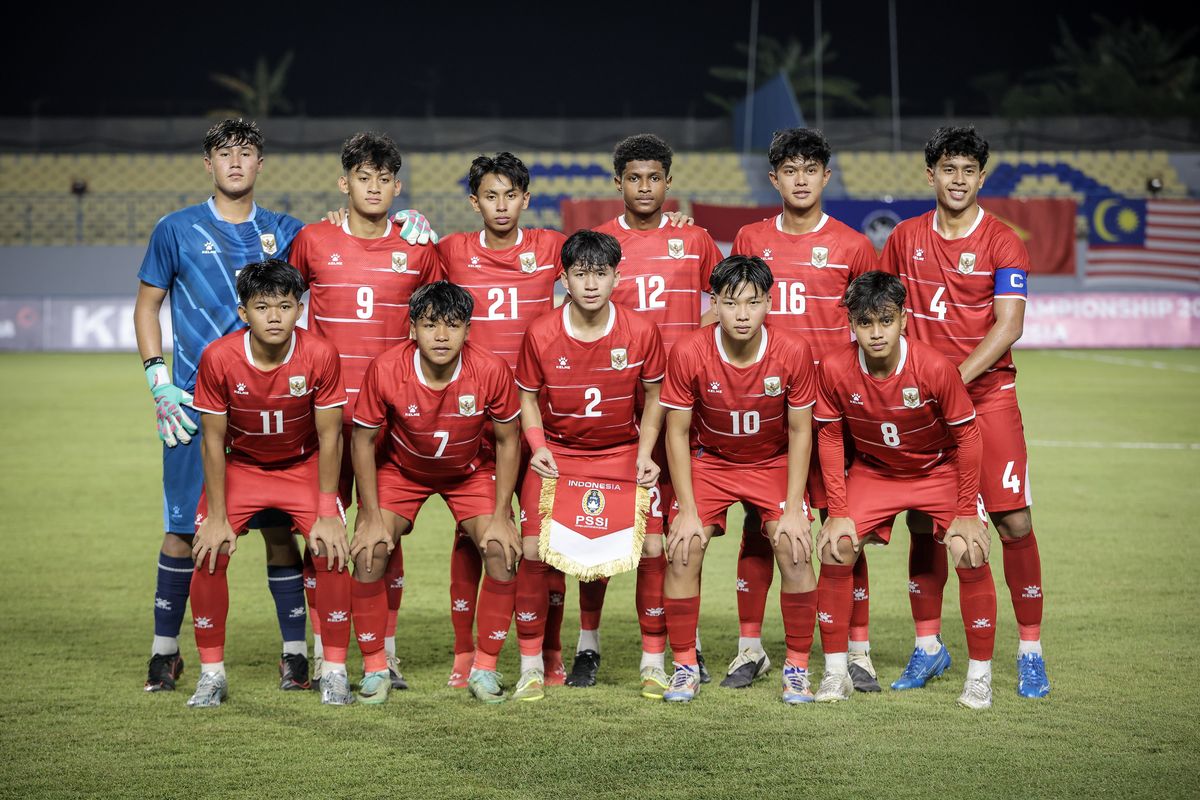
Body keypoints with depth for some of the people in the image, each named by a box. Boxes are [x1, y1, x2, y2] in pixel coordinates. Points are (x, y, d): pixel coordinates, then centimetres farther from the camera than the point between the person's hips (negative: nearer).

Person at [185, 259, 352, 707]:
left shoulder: (320, 356, -24)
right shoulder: (219, 357, -24)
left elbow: (328, 438, -15)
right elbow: (213, 441, -14)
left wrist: (327, 513, -16)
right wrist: (217, 517, -14)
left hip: (303, 466, 0)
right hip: (238, 466, 0)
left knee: (332, 550, -17)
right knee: (209, 553, -16)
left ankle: (335, 671, -3)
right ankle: (211, 674, 0)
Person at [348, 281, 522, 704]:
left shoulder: (492, 370, -28)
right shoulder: (386, 369, -29)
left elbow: (508, 441, -12)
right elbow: (364, 439, -14)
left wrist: (500, 516, -13)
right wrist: (372, 517, -16)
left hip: (470, 471, 0)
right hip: (401, 469, 0)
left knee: (502, 550, -17)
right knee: (370, 552, -18)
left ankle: (485, 668, -1)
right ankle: (374, 669, -1)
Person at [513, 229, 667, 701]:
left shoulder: (641, 332, -9)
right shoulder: (540, 335, -10)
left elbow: (653, 398, 4)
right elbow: (528, 399, 3)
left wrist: (645, 454, -7)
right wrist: (538, 447, -14)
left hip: (622, 453, 1)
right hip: (557, 454, 0)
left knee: (653, 548, -12)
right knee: (534, 550, -15)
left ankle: (653, 662, 5)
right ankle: (531, 666, 0)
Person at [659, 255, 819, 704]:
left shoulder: (793, 353, -21)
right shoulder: (689, 354, -22)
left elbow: (800, 432, -10)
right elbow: (677, 433, -12)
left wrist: (793, 507, -14)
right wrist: (687, 510, -15)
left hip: (774, 463, 0)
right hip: (707, 461, 0)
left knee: (794, 550, -17)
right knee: (683, 550, -16)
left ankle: (797, 669, -3)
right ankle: (685, 668, -2)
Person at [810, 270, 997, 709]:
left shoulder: (934, 367, -29)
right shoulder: (835, 368, -22)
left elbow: (966, 435, -17)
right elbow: (830, 437, -7)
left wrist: (966, 512, -14)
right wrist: (838, 512, -10)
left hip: (939, 469, -2)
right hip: (872, 470, 2)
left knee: (970, 552, -19)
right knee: (836, 546, -15)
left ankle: (980, 675, -3)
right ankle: (835, 671, -1)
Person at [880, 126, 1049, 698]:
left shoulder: (1001, 242, -4)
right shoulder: (905, 238, 6)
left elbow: (1008, 326, -13)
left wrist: (955, 378, -21)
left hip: (988, 392, -3)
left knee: (1013, 520, -6)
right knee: (922, 522, 4)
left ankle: (1030, 651, 4)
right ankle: (928, 646, 16)